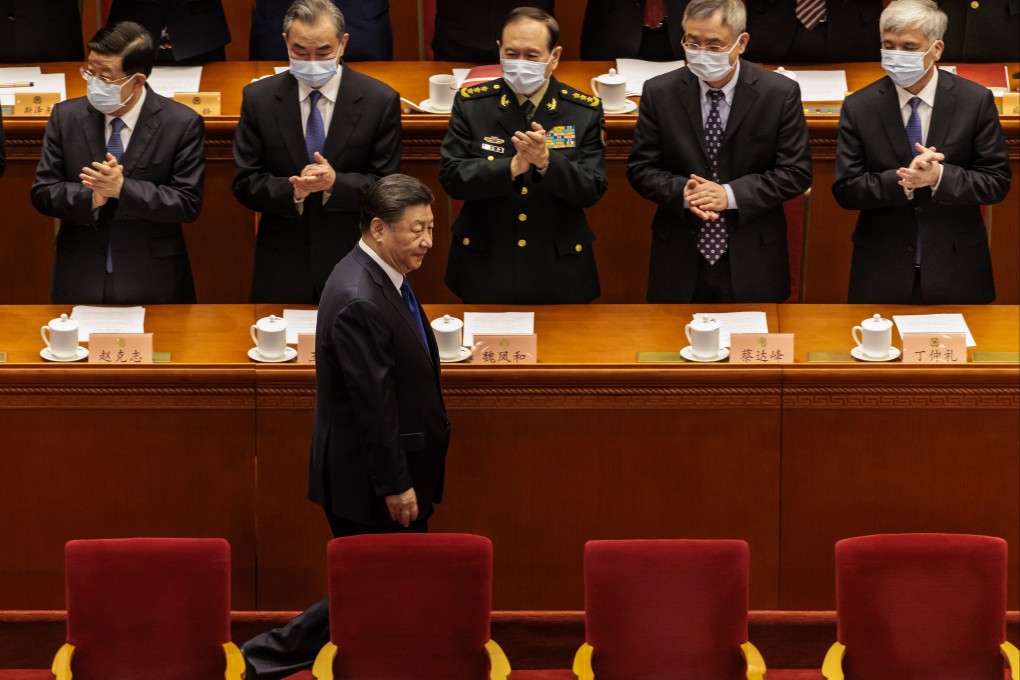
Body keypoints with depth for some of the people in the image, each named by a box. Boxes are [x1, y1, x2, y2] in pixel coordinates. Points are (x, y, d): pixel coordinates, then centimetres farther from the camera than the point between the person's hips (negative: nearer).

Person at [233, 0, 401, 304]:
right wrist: (292, 190, -21)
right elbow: (244, 185, -1)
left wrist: (336, 182, -24)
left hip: (355, 268, -1)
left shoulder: (381, 101, -5)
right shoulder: (259, 99, -1)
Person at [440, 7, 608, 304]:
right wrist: (511, 167, -27)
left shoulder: (585, 110, -4)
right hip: (485, 269, 0)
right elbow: (451, 177, -11)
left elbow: (592, 190, -9)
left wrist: (547, 161, -28)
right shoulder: (470, 103, -3)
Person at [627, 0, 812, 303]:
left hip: (752, 264, -1)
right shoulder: (659, 93, -2)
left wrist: (732, 195, -19)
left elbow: (796, 173, -5)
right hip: (680, 263, 1)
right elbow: (641, 168, 2)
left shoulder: (781, 93, -6)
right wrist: (682, 192, -19)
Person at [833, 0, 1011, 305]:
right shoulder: (858, 107, -4)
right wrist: (902, 181, -23)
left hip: (956, 270, 0)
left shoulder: (976, 101, -6)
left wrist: (940, 176, -23)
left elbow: (997, 182, -5)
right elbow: (845, 190, -6)